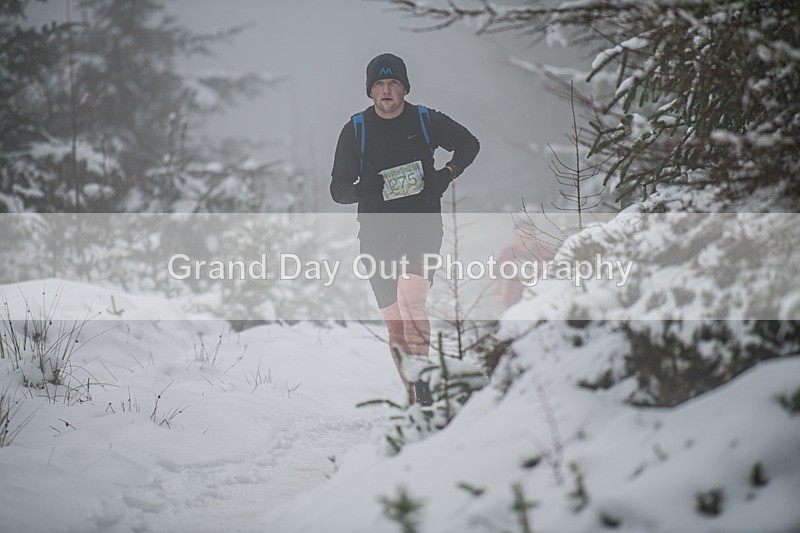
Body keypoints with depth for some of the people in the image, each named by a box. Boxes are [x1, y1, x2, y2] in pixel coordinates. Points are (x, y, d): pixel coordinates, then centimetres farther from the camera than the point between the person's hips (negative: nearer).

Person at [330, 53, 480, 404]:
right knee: (394, 323, 2)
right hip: (377, 233, 2)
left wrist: (448, 174, 3)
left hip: (422, 226, -2)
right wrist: (361, 190, -16)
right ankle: (414, 395, 14)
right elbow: (337, 190, 5)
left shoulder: (426, 121, 3)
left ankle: (422, 374, -18)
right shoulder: (355, 130, 4)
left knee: (411, 298, -27)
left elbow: (469, 144, 20)